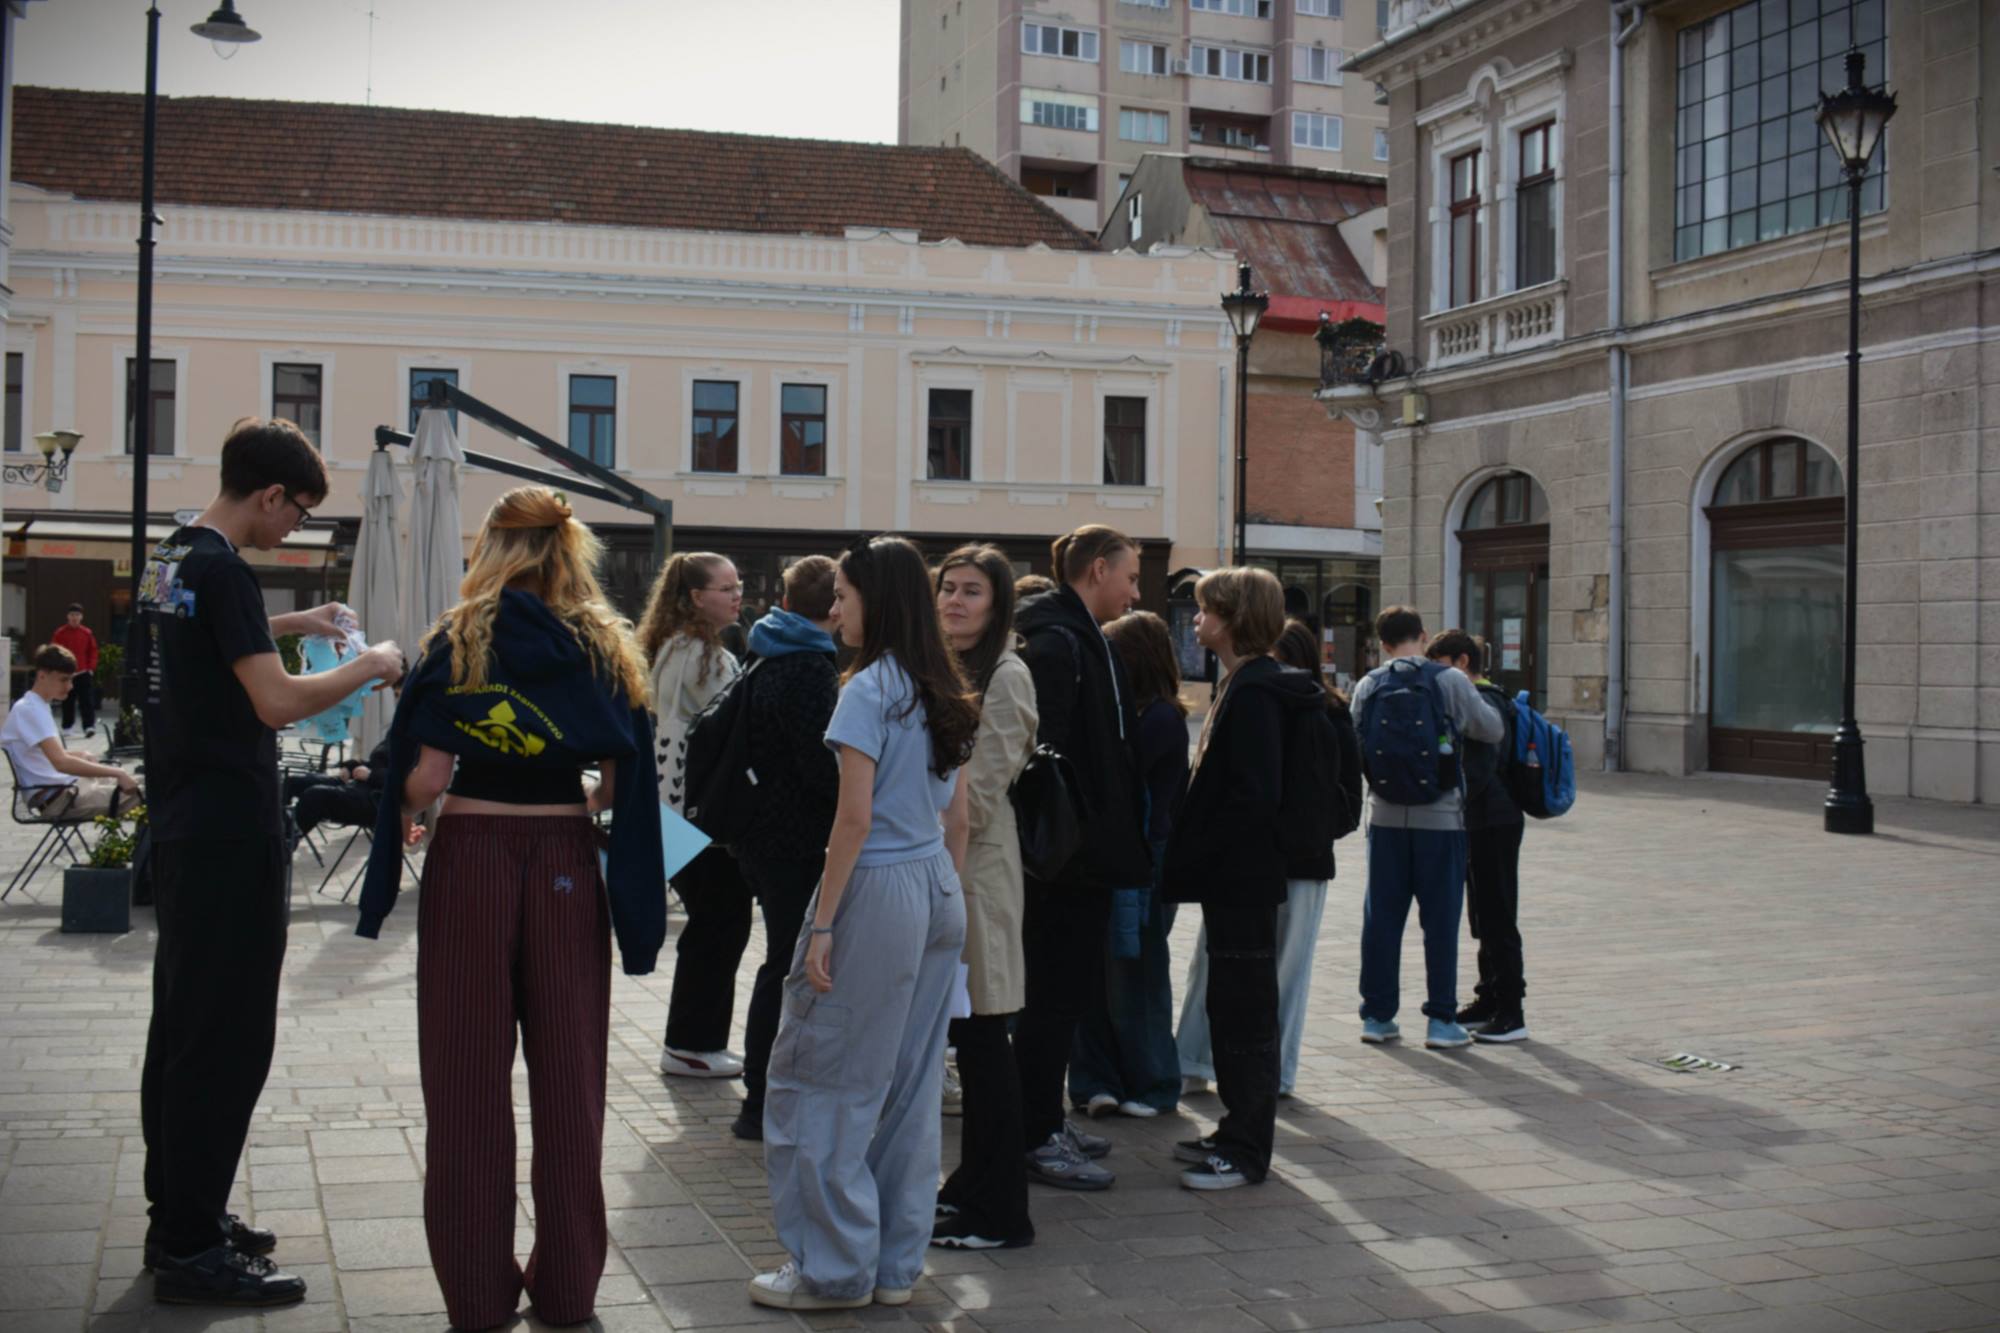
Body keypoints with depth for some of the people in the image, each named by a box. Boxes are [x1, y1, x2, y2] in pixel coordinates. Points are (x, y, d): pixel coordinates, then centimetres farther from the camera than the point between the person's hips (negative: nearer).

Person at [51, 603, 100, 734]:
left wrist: (91, 668, -2)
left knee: (87, 701, -7)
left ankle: (89, 726, -9)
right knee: (67, 702, 8)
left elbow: (93, 652, 7)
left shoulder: (87, 633, 2)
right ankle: (67, 726, 17)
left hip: (84, 674, 0)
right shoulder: (60, 633, -1)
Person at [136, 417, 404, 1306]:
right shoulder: (223, 570, -18)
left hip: (182, 825, 10)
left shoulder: (169, 558, 11)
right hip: (231, 836, -10)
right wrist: (372, 666, -12)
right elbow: (276, 701, -24)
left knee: (183, 1023, 16)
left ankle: (177, 1214, 27)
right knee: (228, 1038, -5)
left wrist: (290, 624, 22)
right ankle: (190, 1251, -1)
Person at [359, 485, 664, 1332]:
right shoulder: (608, 650, 4)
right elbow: (620, 782, 1)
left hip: (471, 858, -2)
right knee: (567, 1077, 9)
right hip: (566, 862, 2)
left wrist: (401, 812, 11)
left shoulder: (461, 641, -4)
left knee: (470, 1079, 6)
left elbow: (428, 777, -10)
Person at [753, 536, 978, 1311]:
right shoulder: (944, 693, 11)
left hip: (877, 891, -8)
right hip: (937, 896, 8)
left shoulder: (870, 688, -13)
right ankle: (895, 1266, 19)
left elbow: (854, 818, -17)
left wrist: (823, 923, -14)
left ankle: (835, 1268, 8)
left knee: (822, 1084, 3)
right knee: (910, 1088, 12)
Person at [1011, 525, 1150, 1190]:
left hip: (1083, 853, 10)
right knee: (1054, 992, -4)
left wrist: (1114, 843, 15)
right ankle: (1038, 1139, 4)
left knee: (1064, 988, 16)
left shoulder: (1083, 640, 17)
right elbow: (1046, 750, -23)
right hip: (1069, 854, -10)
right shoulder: (1057, 642, -15)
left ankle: (1046, 1121, 26)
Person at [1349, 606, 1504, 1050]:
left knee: (1381, 917, 9)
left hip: (1386, 817, 3)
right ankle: (1441, 1020, 7)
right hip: (1440, 818, -3)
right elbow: (1493, 730, 0)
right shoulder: (1448, 681, -8)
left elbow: (1356, 750, 7)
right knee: (1440, 920, 4)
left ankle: (1377, 1016, 14)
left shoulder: (1367, 686, 1)